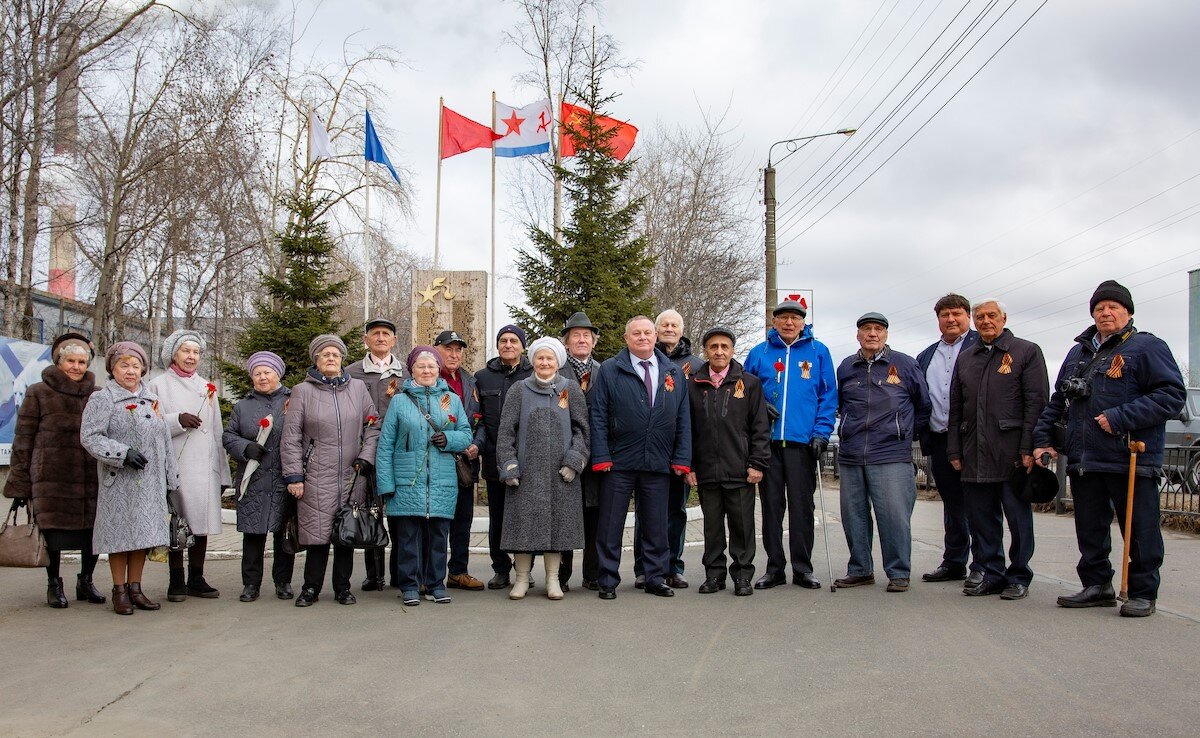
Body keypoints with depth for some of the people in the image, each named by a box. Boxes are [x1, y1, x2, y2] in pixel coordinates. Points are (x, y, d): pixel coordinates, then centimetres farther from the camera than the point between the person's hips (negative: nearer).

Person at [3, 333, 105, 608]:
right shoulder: (39, 394, 4)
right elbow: (23, 440, 3)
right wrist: (20, 484, -1)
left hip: (92, 479, 2)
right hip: (52, 479, -2)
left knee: (94, 531, 2)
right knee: (53, 532, 2)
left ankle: (85, 582, 23)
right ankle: (54, 585, 22)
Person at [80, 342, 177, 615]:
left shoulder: (152, 400, 15)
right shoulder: (102, 399, -3)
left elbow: (165, 441, 17)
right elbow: (89, 437, -13)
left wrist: (171, 479, 15)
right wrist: (122, 453, -22)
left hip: (150, 481, 5)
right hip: (119, 482, -5)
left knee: (143, 532, 7)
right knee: (120, 533, -1)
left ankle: (135, 587, 17)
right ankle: (119, 590, 10)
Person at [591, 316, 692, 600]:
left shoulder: (674, 373, 11)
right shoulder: (609, 370, 2)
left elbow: (683, 419, 10)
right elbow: (598, 417, -1)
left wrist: (682, 458, 2)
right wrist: (601, 457, -9)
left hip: (658, 464, 3)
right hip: (619, 462, -2)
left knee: (656, 526, 10)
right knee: (610, 525, 3)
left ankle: (657, 578, 21)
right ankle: (608, 581, 13)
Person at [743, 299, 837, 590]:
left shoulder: (818, 352, 6)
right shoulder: (759, 353, 9)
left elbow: (828, 396, 4)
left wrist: (821, 432, -6)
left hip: (802, 441, -1)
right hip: (767, 442, 2)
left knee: (802, 507, 2)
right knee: (771, 506, 6)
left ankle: (802, 568, 12)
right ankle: (775, 568, 14)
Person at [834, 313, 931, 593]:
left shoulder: (904, 364, 2)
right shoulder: (846, 367, 11)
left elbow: (924, 404, 12)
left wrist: (905, 433, 13)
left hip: (891, 456, -4)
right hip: (850, 455, 4)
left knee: (894, 515, -7)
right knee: (853, 515, 8)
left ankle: (898, 573, 6)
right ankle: (860, 570, 20)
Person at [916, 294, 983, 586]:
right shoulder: (926, 356, 18)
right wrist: (921, 435, 9)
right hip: (939, 441, 6)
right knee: (952, 504, 13)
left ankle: (982, 566, 5)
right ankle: (953, 563, 21)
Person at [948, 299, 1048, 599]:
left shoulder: (1026, 351, 3)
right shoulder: (965, 358, 17)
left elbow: (1037, 402, -4)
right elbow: (956, 408, 16)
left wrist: (1028, 448, -12)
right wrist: (955, 450, 9)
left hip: (1012, 453, -4)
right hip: (974, 456, 5)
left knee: (1018, 517, 2)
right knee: (982, 520, 7)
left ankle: (1019, 578, 13)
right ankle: (992, 575, 17)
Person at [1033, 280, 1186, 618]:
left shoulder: (1147, 347, -2)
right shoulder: (1079, 352, 18)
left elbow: (1173, 395, -12)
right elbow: (1058, 401, 22)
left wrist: (1120, 418, -18)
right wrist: (1043, 439, 11)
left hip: (1131, 459, -6)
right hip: (1083, 460, 6)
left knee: (1139, 531, 3)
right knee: (1089, 529, 12)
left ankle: (1143, 593, 14)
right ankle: (1096, 585, 24)